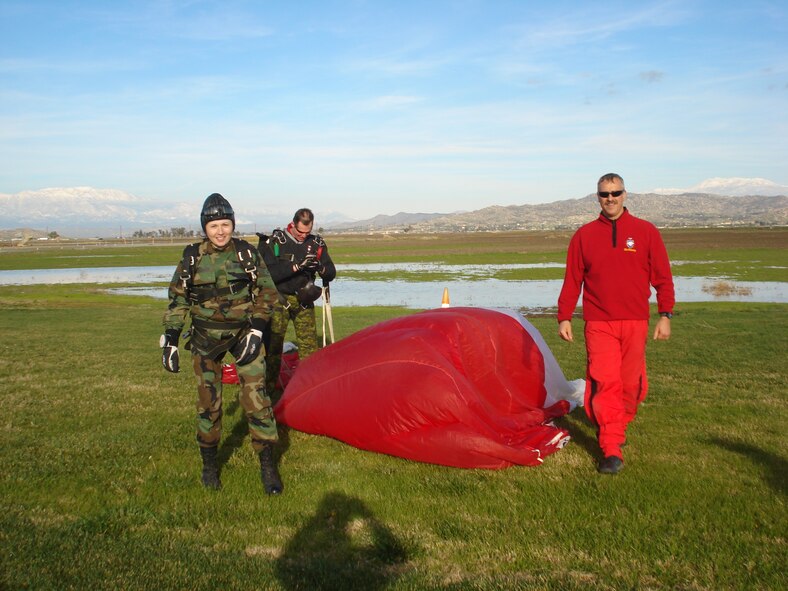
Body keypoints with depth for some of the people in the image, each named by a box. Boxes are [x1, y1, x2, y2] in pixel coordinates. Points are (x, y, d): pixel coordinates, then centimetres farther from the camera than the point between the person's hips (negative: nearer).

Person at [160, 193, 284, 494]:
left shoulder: (247, 253, -3)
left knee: (255, 395, -8)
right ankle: (209, 464, 22)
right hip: (205, 338, 1)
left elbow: (266, 292, 1)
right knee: (208, 401, 5)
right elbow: (177, 300, 5)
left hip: (243, 333, -1)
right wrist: (170, 339, 0)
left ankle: (267, 464, 3)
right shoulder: (192, 257, -1)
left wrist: (256, 330, -9)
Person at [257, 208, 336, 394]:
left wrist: (321, 268, -21)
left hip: (303, 300, 3)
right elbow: (269, 272, -20)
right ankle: (268, 386, 9)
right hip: (279, 300, -3)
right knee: (273, 343, 0)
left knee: (309, 344, 1)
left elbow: (331, 273, 2)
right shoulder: (275, 241, -9)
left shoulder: (316, 243, 2)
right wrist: (296, 266, -29)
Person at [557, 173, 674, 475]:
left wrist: (665, 315, 0)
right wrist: (564, 317, 3)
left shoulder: (646, 232, 5)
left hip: (635, 324, 1)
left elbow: (663, 277, 6)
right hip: (598, 324, -1)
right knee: (604, 383, -10)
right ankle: (611, 450, -9)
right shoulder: (584, 235, 6)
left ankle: (619, 426, 32)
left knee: (630, 383, 6)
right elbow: (572, 280, 8)